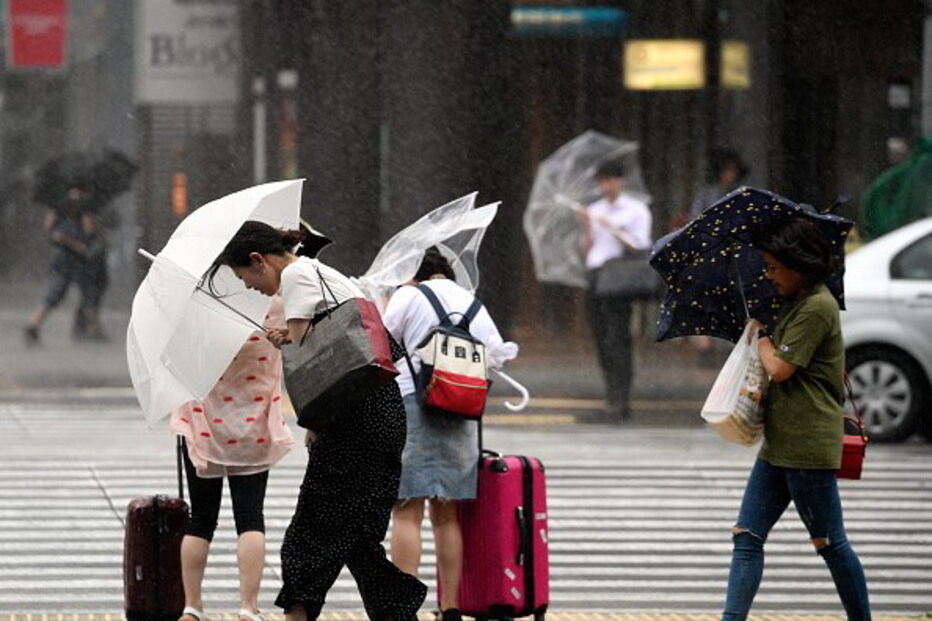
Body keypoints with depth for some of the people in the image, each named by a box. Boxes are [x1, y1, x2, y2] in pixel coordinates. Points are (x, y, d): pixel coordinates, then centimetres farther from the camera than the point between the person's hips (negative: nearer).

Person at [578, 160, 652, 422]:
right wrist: (586, 228, 0)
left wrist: (613, 229, -11)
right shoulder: (594, 211, 20)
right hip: (595, 278, 5)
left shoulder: (636, 211, 6)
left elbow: (641, 248, -3)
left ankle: (619, 402, -19)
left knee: (617, 340, -14)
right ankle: (612, 399, 5)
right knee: (602, 342, 1)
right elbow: (586, 252, 17)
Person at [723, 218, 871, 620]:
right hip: (779, 444, 10)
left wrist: (761, 335, 0)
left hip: (808, 447, -10)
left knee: (830, 543, 0)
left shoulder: (817, 308, -15)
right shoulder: (796, 304, 16)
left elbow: (780, 369, -16)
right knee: (747, 537, 1)